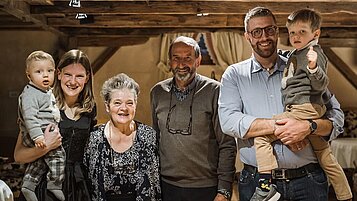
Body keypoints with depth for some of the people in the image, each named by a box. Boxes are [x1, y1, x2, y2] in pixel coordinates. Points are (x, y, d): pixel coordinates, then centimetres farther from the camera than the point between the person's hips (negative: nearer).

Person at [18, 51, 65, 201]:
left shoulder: (47, 92, 13)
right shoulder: (30, 94, -19)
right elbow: (29, 116, -28)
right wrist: (37, 136, -34)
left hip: (46, 133, 10)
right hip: (35, 135, -10)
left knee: (40, 159, 20)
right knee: (58, 153, -12)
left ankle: (28, 183, 29)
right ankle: (55, 184, -2)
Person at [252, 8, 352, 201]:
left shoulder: (314, 53, -8)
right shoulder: (294, 54, 19)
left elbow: (321, 85, -21)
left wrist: (314, 68, -35)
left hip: (304, 109, -10)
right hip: (311, 113, 10)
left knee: (261, 134, -14)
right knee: (325, 156, 17)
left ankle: (266, 185, -18)